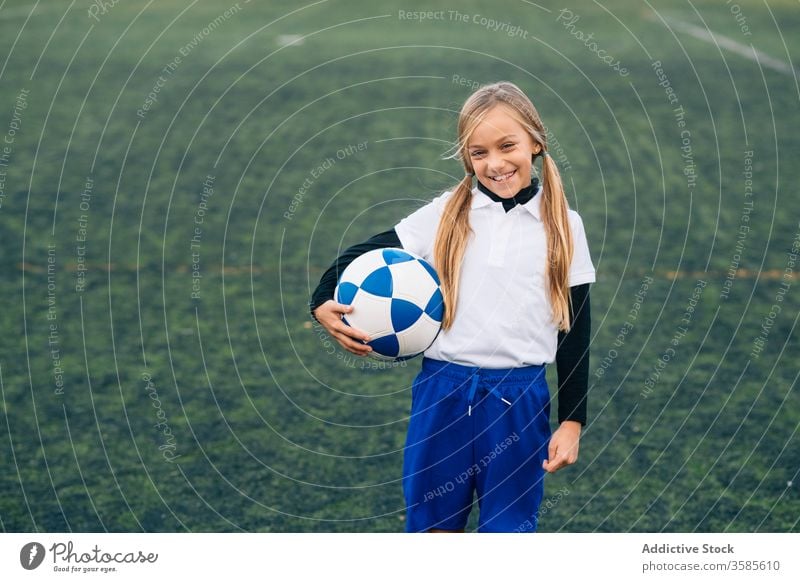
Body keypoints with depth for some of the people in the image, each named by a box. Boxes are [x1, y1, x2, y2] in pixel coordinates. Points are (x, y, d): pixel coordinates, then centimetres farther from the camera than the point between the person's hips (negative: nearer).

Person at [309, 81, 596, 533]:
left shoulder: (563, 226, 1)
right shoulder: (445, 215, 0)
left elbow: (576, 332, 4)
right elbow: (363, 256, 4)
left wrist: (572, 421, 1)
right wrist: (324, 303, -16)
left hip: (520, 402, -1)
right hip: (442, 394, 1)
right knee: (432, 528, 10)